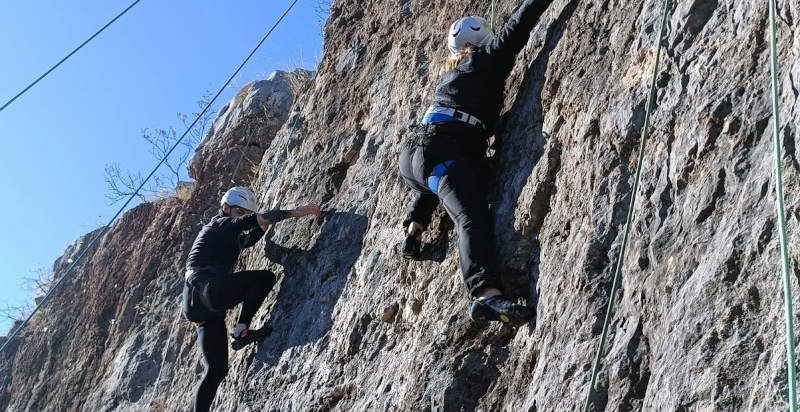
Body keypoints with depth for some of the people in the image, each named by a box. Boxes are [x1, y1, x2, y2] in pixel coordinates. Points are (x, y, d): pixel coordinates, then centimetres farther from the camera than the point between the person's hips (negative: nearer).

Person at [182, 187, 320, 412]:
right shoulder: (221, 223, 3)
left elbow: (249, 239, 41)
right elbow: (262, 218, -9)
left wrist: (264, 223, 25)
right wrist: (296, 212, -9)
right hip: (208, 289, -9)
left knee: (216, 370, 6)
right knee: (265, 277, -10)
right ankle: (241, 331, -13)